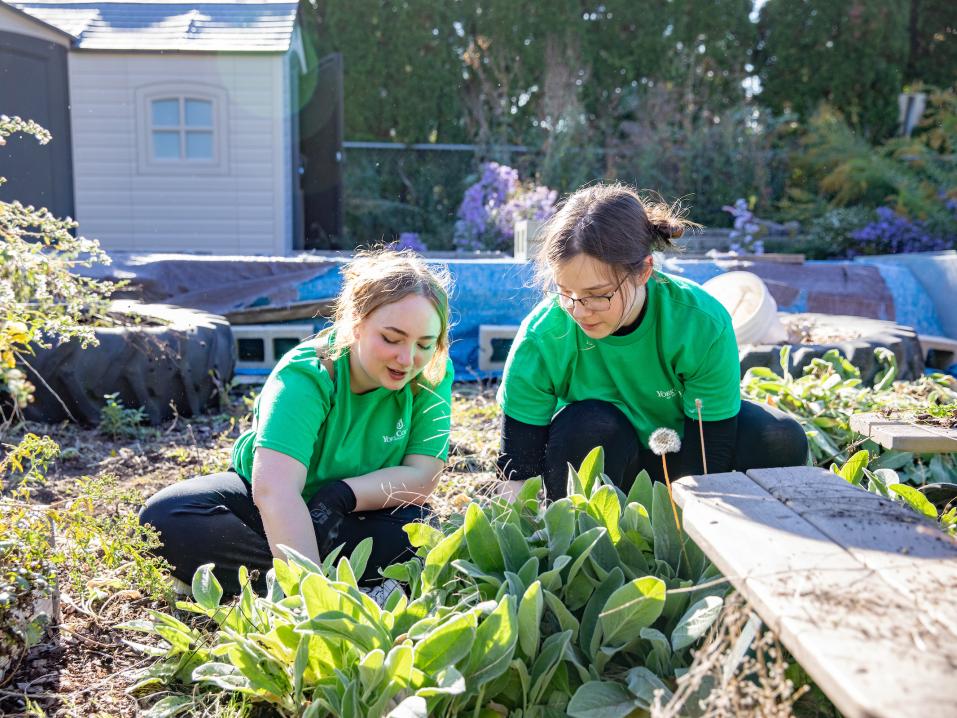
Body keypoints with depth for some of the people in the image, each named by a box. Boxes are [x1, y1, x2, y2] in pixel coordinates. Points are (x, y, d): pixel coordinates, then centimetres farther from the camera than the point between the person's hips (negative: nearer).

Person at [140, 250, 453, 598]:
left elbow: (422, 477, -20)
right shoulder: (305, 375, -31)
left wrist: (342, 495, -36)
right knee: (165, 517, -27)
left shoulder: (432, 374, -20)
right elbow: (275, 489, -44)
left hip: (353, 513, 1)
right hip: (265, 507, -1)